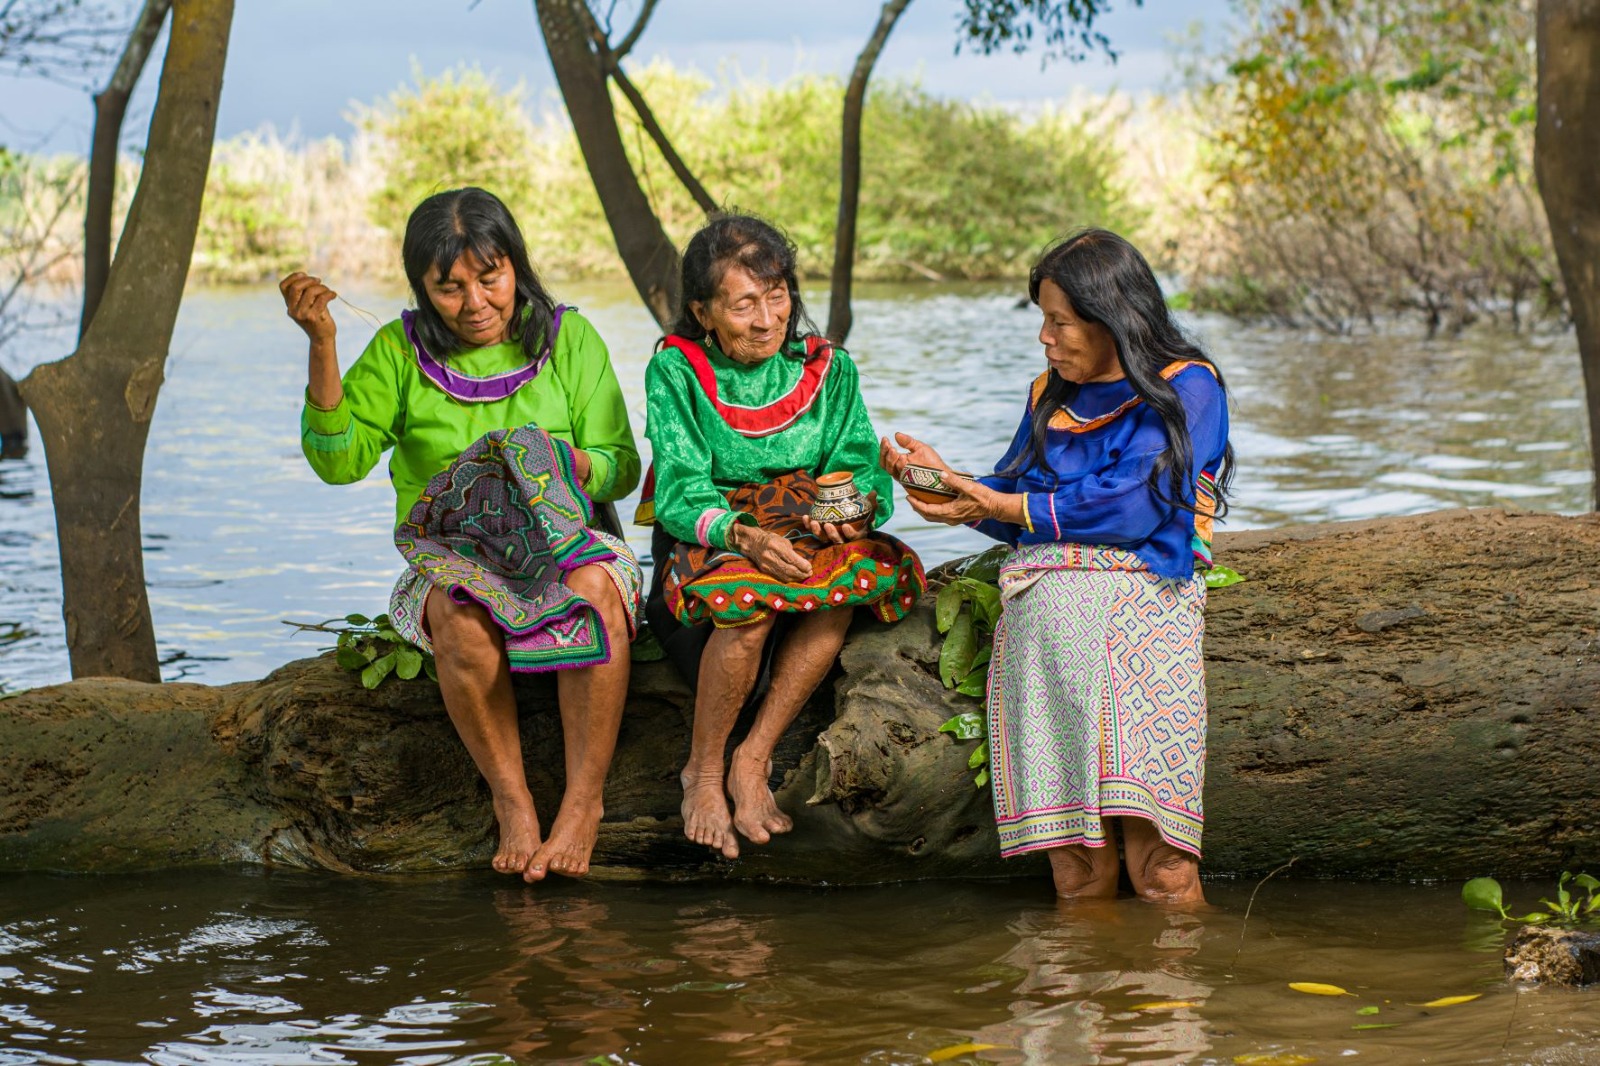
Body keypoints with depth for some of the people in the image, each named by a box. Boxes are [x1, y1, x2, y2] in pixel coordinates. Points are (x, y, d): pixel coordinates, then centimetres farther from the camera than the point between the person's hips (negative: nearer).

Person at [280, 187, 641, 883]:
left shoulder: (569, 339, 7)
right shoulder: (402, 350, 7)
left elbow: (620, 467, 5)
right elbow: (340, 460, -4)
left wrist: (559, 459, -18)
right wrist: (322, 345, -14)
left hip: (562, 537, 0)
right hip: (450, 556, 0)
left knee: (595, 588, -36)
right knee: (462, 613, -37)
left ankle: (583, 804, -26)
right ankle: (511, 800, -21)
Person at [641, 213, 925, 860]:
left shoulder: (828, 369, 7)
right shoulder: (676, 371, -4)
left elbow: (864, 469, 0)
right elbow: (682, 493, -14)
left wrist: (858, 508, -26)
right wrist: (743, 537, -35)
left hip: (804, 541, 3)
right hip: (702, 546, -3)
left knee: (854, 573, -31)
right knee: (748, 597, -37)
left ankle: (753, 759, -20)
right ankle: (703, 774, -15)